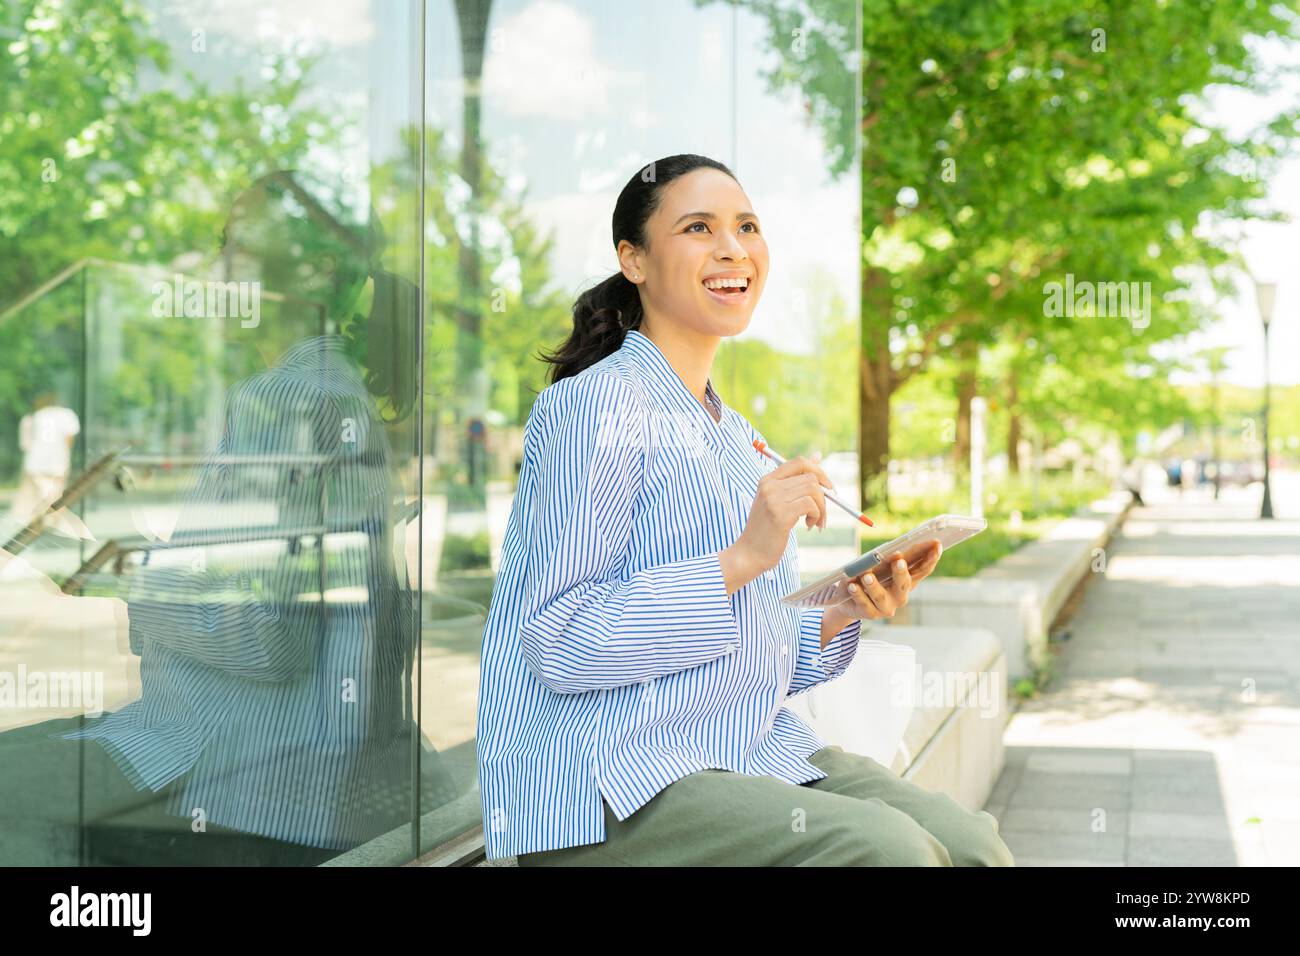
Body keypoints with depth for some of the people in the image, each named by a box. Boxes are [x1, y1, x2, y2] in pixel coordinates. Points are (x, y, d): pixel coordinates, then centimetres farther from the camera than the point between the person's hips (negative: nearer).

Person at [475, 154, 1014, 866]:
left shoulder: (737, 437, 18)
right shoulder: (593, 406, -8)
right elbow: (559, 643, -17)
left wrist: (842, 617, 1)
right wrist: (741, 561, -22)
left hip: (757, 753, 8)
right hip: (603, 782, -7)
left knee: (972, 841, -13)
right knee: (885, 849, -26)